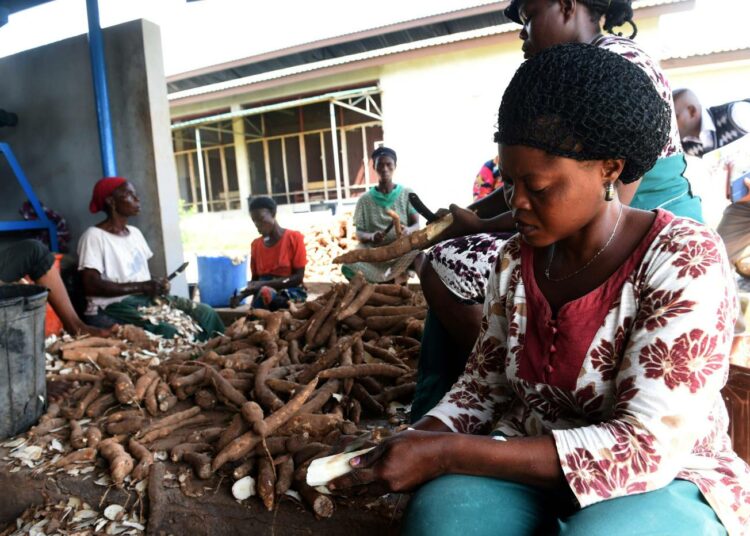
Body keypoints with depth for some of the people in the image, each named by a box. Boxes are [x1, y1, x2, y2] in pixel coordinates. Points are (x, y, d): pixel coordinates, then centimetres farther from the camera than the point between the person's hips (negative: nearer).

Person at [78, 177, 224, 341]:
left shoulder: (135, 233, 15)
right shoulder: (94, 236, -8)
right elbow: (91, 286, -16)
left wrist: (156, 284, -5)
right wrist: (141, 286, -20)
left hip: (145, 299, 7)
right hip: (111, 308, -7)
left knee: (205, 313, -11)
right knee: (171, 333, -30)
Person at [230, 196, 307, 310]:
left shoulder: (294, 237, -3)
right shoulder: (256, 244, 11)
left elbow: (298, 277, -9)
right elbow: (255, 279, 14)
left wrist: (264, 284, -19)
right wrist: (241, 295, -7)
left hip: (291, 292, -4)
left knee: (265, 293, -35)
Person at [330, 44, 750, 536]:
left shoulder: (685, 259, -18)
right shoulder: (517, 259, -2)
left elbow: (647, 448, -24)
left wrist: (445, 455, -28)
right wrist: (416, 442, -15)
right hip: (528, 466, 3)